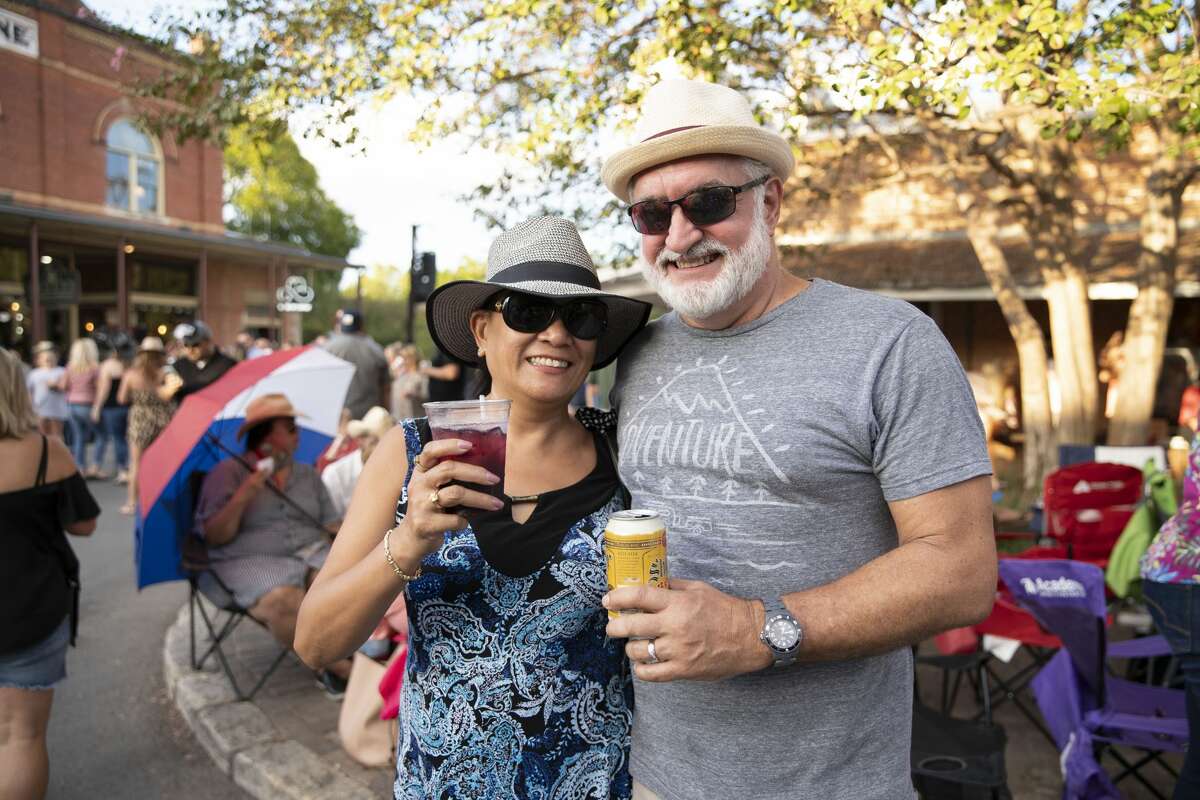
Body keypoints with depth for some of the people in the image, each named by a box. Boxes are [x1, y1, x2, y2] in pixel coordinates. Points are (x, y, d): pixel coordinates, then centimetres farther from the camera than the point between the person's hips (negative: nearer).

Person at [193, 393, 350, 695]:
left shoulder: (308, 474, 18)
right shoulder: (228, 473, 3)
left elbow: (332, 524, 17)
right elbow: (214, 537, -3)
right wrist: (244, 496, -15)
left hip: (312, 552, 4)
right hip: (252, 560, -4)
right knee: (282, 600, -36)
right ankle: (337, 666, -16)